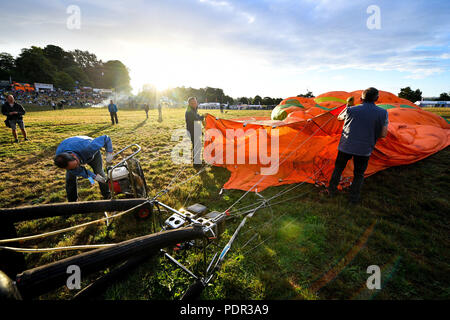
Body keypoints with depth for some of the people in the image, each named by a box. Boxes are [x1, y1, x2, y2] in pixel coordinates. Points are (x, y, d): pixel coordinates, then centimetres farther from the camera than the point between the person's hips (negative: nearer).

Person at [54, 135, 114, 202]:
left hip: (92, 153, -1)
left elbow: (105, 138, -35)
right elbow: (77, 171, -22)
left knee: (99, 173, -5)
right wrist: (93, 176, -32)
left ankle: (107, 196, 15)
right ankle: (72, 201, 14)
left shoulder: (88, 148, -48)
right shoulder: (60, 158, -35)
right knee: (70, 178, -8)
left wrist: (109, 153, -47)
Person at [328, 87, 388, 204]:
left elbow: (339, 117, 19)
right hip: (364, 149, 0)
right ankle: (354, 198, 24)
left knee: (338, 168, 19)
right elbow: (383, 134, -2)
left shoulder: (351, 110, -2)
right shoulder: (383, 113, -3)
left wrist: (347, 105, 28)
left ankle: (332, 190, 31)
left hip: (346, 146, 0)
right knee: (359, 174, 16)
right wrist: (371, 134, 16)